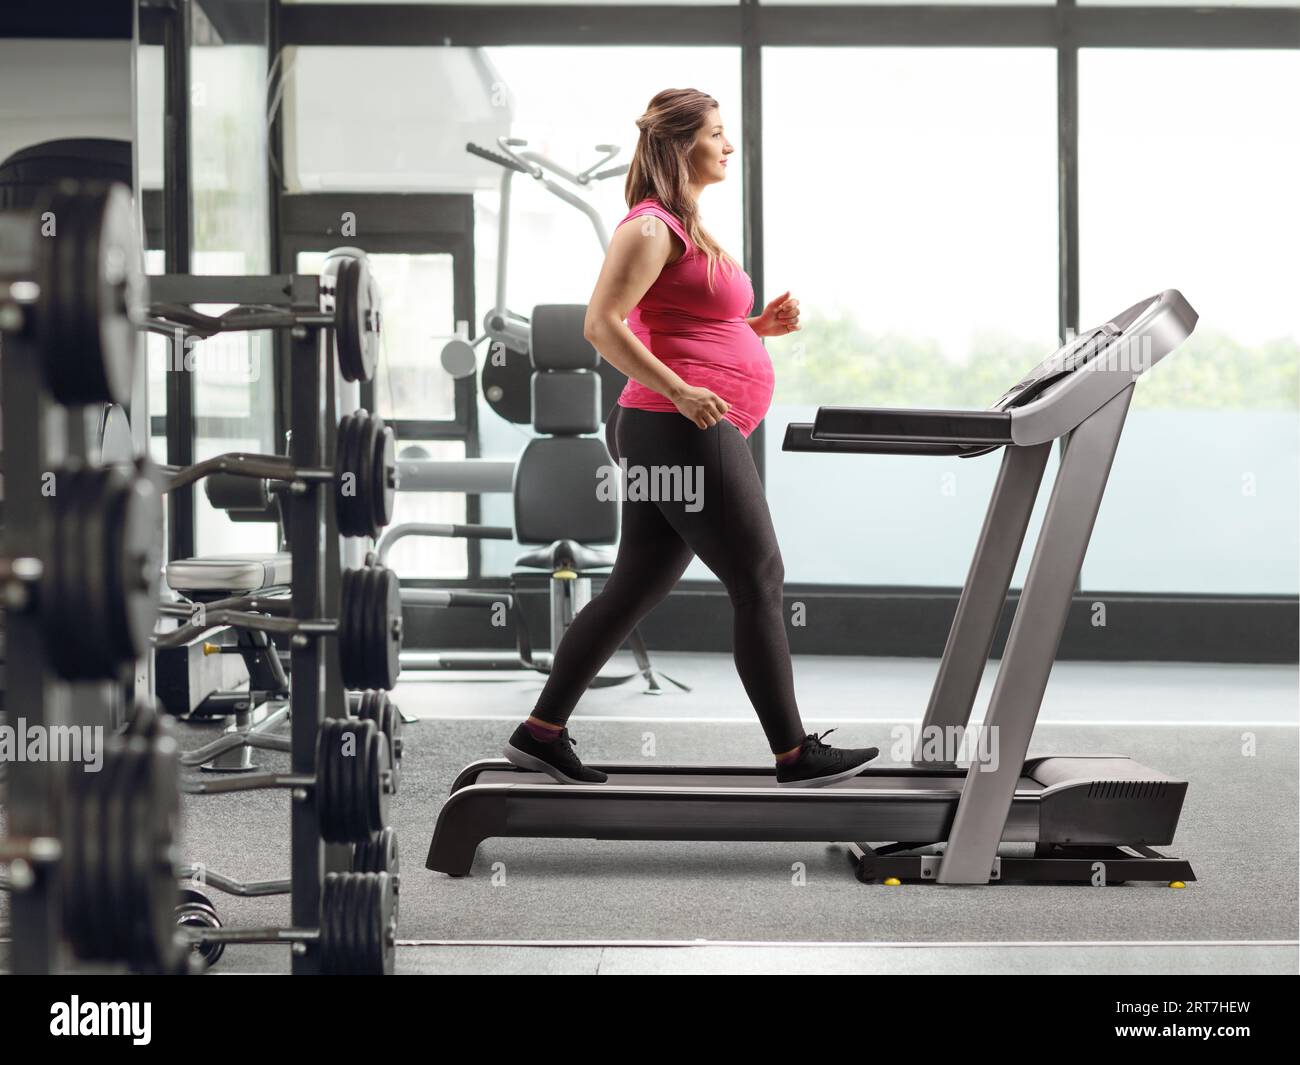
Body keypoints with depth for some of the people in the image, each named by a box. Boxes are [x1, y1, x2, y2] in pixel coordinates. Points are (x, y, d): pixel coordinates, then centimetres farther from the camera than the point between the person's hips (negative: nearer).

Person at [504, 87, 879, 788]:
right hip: (684, 432, -10)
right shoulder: (651, 226, -9)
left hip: (684, 435, 10)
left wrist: (758, 326, 13)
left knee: (633, 591, 11)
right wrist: (680, 391, -25)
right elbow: (602, 324, -18)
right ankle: (796, 756, 2)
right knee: (759, 584, -5)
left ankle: (540, 734, 14)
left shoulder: (687, 229, 22)